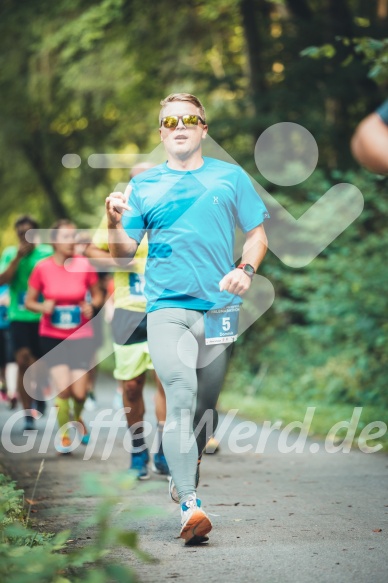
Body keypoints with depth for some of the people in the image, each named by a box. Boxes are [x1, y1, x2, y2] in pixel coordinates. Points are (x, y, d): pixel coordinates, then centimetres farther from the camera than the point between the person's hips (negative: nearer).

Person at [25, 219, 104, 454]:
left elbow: (98, 296, 6)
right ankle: (64, 436, 12)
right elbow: (29, 301, 2)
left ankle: (78, 417, 33)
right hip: (52, 336, -1)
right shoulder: (42, 268, -8)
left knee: (79, 392, -3)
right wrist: (43, 307, -19)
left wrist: (92, 306, -15)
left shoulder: (85, 265, -6)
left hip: (81, 335, 1)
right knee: (62, 388, -11)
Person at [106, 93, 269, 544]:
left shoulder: (231, 178, 11)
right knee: (181, 397, -18)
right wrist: (114, 224, -9)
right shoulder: (143, 186, 11)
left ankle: (182, 476, 31)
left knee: (206, 405, 7)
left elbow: (257, 234, 13)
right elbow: (124, 255, 11)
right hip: (167, 307, -2)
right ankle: (189, 505, -25)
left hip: (221, 308, 2)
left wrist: (246, 270, -6)